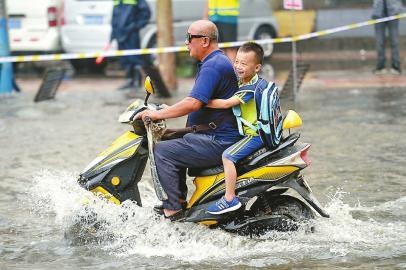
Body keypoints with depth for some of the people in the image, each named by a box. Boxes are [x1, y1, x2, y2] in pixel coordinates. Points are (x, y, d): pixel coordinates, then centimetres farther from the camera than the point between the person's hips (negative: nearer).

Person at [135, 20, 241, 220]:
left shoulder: (213, 66, -16)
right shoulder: (214, 62, 19)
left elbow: (194, 103, -27)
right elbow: (196, 103, 28)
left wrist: (158, 114, -22)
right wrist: (167, 110, 21)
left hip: (218, 142, -11)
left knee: (163, 151, -15)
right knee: (173, 144, 24)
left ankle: (172, 213, -17)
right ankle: (179, 200, 21)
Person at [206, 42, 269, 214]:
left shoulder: (253, 87, -20)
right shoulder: (242, 82, 11)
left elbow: (226, 103, -24)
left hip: (257, 134, -11)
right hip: (254, 131, 11)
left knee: (228, 156, -22)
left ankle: (230, 199, -22)